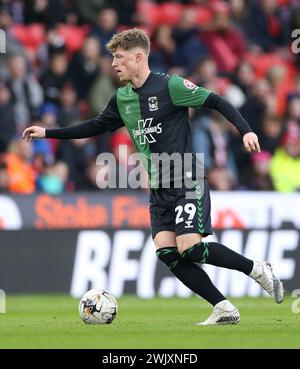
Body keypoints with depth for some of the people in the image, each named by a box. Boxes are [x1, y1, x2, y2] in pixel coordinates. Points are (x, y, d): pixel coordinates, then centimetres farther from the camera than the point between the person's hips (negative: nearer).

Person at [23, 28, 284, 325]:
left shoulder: (170, 86, -11)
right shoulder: (122, 98, 10)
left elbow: (216, 102, -9)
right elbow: (97, 126, 22)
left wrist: (245, 130, -21)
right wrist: (48, 133, 20)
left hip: (187, 181, -7)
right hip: (159, 189, 7)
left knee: (189, 247, -19)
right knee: (166, 251, -8)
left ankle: (257, 269, 1)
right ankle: (224, 309, -3)